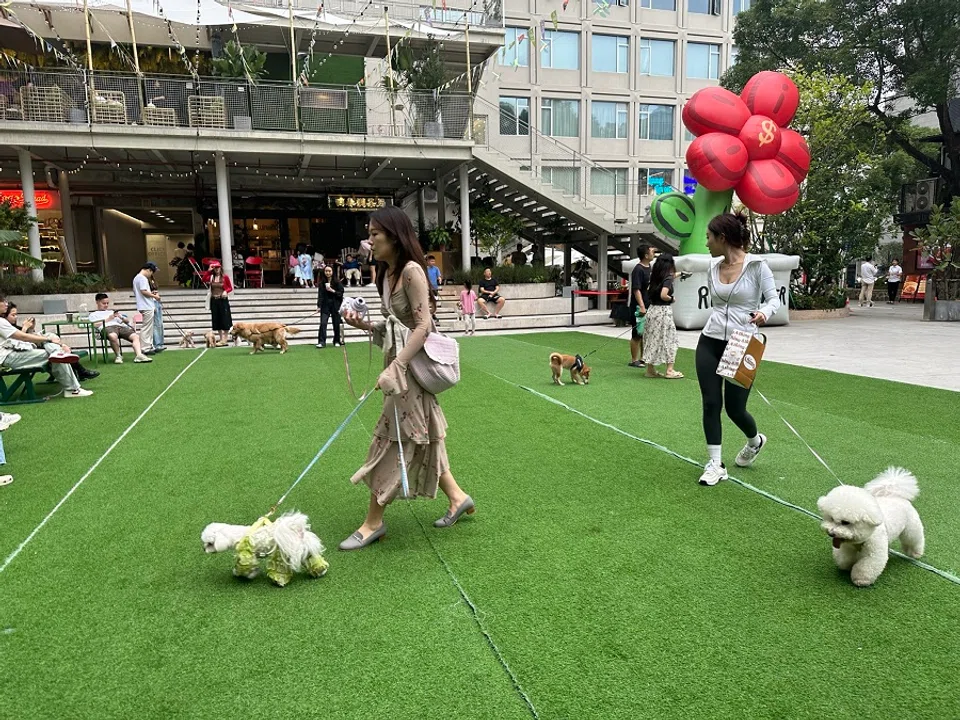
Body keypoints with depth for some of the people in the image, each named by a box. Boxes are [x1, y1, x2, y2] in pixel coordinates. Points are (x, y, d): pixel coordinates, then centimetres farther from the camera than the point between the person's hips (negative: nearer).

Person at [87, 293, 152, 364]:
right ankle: (118, 356, -23)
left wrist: (121, 317, 8)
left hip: (120, 326, 4)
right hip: (107, 327, -4)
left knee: (136, 336, -25)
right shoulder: (94, 314, 27)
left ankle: (139, 355, -42)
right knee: (113, 336, -42)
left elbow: (126, 321, 30)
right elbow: (95, 325, 6)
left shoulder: (113, 312, 38)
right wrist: (108, 319, 2)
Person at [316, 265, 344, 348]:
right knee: (323, 323, -9)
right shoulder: (322, 283, 5)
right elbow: (320, 295, 2)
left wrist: (333, 291, -15)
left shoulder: (337, 282, 0)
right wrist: (319, 306, -6)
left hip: (335, 306, -1)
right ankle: (321, 342, -8)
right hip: (325, 305, 1)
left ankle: (337, 341, 20)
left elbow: (341, 294, -1)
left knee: (336, 324, 6)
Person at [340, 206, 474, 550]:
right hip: (398, 361, 9)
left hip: (411, 365, -9)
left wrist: (394, 368, -24)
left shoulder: (411, 270, -16)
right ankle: (456, 496, 31)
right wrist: (363, 324, -1)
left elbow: (422, 326, -21)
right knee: (419, 437, 16)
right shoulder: (387, 273, 11)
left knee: (391, 440, -1)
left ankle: (373, 522, 12)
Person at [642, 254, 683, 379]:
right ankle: (670, 370, 7)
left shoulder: (655, 277, 7)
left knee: (653, 339, 12)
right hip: (663, 311, -7)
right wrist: (671, 299, -4)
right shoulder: (668, 278, -13)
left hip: (652, 310, 7)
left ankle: (650, 369, 16)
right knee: (669, 340, 3)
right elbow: (663, 295, -27)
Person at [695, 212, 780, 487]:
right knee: (711, 403, -2)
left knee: (735, 408, 3)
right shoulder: (713, 269, 6)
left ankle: (755, 441, 38)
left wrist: (764, 312, -27)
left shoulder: (756, 266, -9)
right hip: (710, 342, 5)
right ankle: (715, 464, 9)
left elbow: (774, 298, -7)